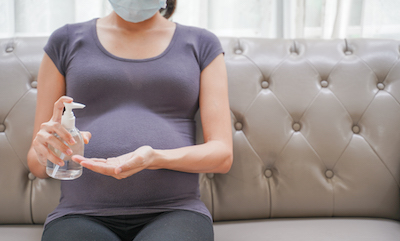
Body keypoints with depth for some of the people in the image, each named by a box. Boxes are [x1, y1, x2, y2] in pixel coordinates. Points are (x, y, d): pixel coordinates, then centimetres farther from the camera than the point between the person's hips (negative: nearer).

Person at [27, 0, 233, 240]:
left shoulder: (202, 45, 12)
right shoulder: (66, 42, 14)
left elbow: (222, 155, 2)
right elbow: (38, 164, 13)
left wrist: (155, 159, -18)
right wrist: (46, 149, -13)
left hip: (172, 214, 0)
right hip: (84, 217, 1)